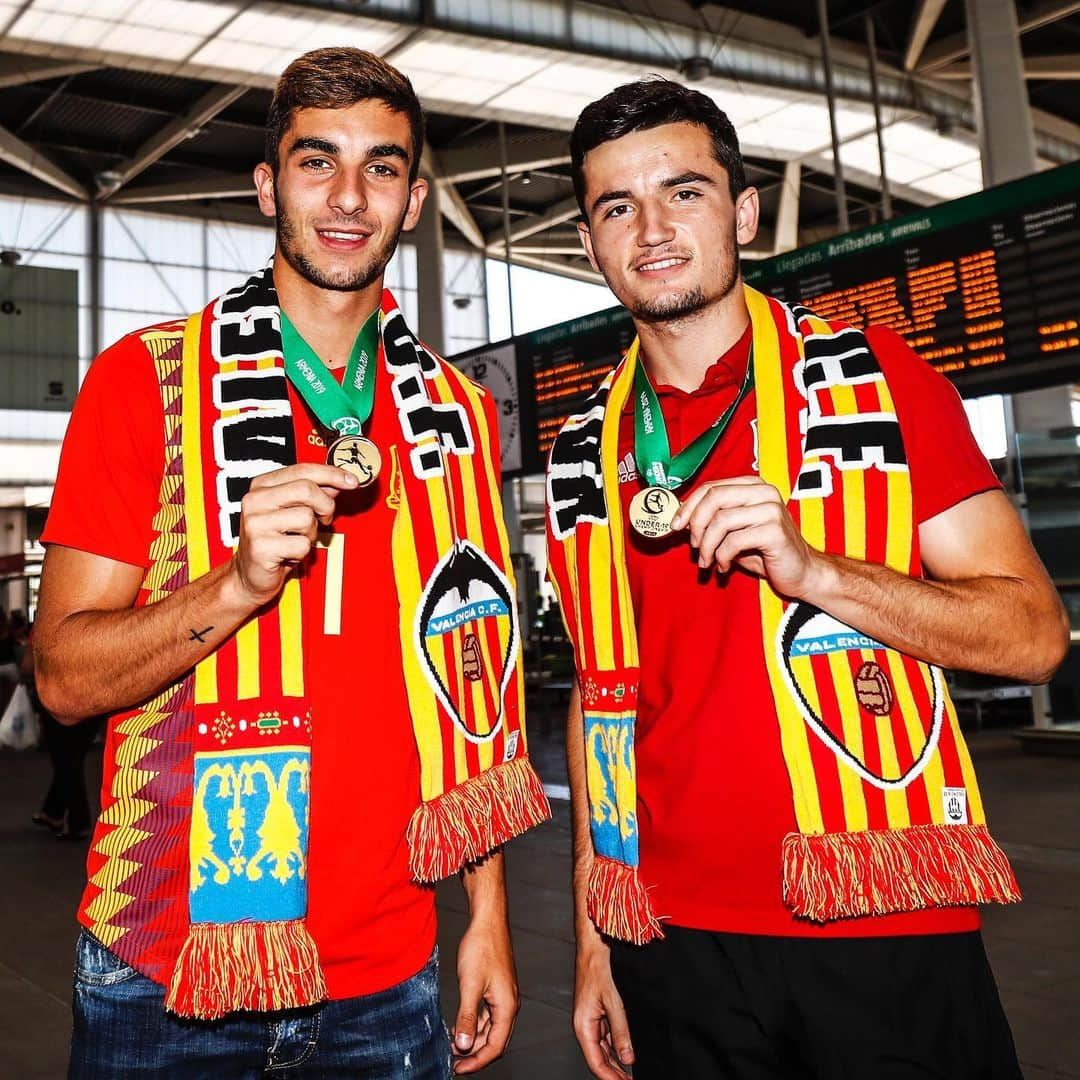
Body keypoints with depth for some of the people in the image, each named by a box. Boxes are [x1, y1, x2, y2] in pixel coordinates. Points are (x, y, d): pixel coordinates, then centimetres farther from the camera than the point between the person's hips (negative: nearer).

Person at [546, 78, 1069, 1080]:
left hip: (884, 936, -2)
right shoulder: (583, 454, 5)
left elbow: (1034, 636, -8)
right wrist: (593, 935, 9)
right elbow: (599, 689, 10)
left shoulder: (873, 376, -5)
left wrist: (809, 567, -24)